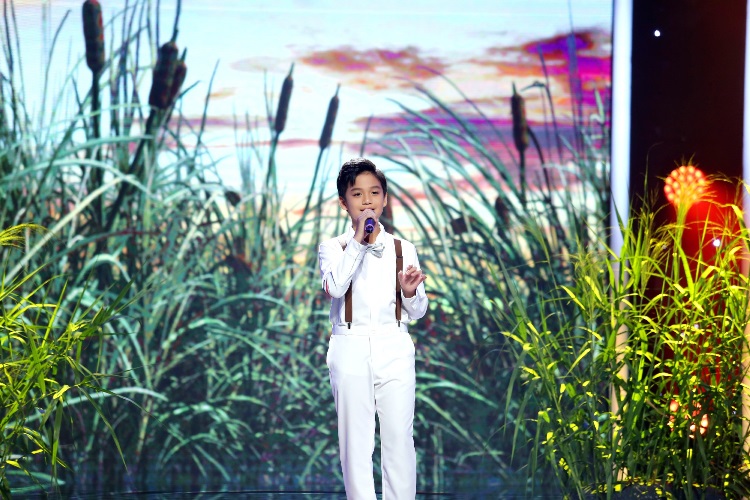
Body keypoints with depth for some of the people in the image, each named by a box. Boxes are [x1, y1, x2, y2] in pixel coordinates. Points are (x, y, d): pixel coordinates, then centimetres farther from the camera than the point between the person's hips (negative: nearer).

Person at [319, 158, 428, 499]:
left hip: (394, 348, 1)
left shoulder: (402, 249, 10)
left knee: (399, 437, -1)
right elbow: (334, 287, -15)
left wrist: (410, 292, -10)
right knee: (355, 440, 0)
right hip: (350, 347, -1)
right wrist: (358, 240, -15)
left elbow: (417, 312, 12)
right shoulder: (333, 248, 6)